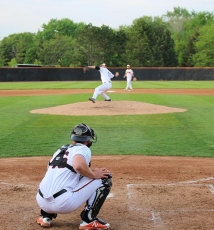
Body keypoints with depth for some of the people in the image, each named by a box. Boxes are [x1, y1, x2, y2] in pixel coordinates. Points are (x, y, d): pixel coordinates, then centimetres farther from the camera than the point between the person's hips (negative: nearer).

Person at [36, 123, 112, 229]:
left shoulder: (61, 150, 22)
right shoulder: (83, 149, 1)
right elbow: (78, 165, -21)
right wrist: (94, 174, -3)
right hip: (63, 204, -7)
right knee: (104, 178, 4)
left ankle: (46, 216, 22)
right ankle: (89, 219, 4)